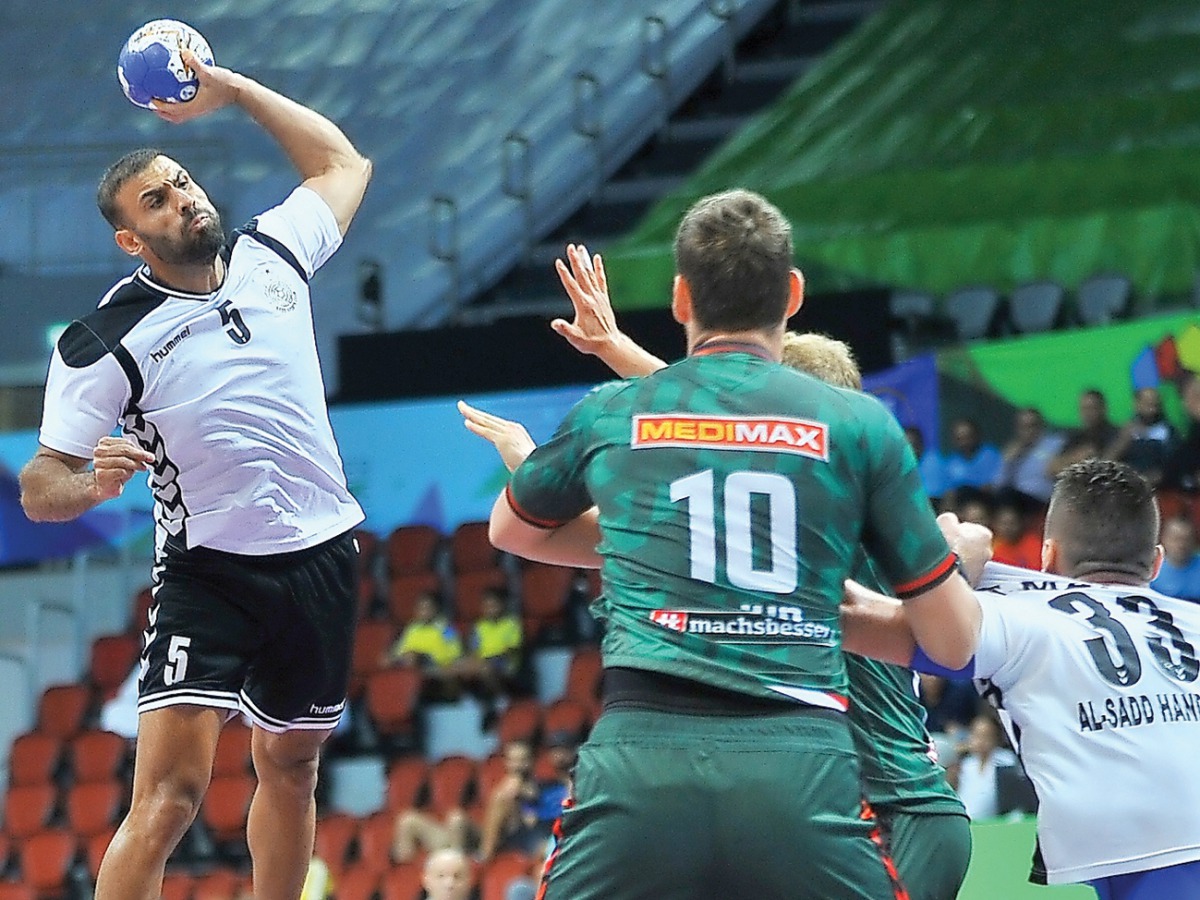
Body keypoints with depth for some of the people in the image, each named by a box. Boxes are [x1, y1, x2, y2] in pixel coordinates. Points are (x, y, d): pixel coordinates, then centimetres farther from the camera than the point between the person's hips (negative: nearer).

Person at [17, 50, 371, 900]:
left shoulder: (271, 255, 3)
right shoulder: (104, 343, -11)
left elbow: (344, 164, 21)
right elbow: (39, 487, -10)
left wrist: (231, 88, 11)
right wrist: (89, 483, -34)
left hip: (320, 560, 5)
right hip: (207, 569, -5)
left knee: (291, 771, 16)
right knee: (170, 794, -18)